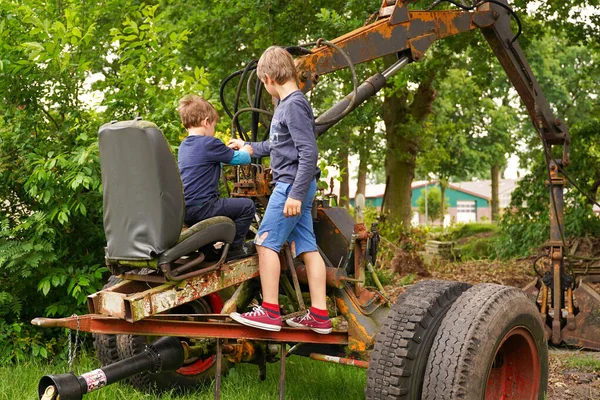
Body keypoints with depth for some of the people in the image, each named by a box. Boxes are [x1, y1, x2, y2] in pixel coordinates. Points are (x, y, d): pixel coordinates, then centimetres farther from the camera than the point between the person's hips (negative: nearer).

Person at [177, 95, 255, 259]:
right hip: (201, 208, -9)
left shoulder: (183, 146, 15)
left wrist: (229, 151, 34)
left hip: (184, 211, 9)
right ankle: (234, 248, 5)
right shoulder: (209, 143, -11)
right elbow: (238, 158, 0)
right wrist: (246, 152, 22)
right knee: (247, 206, -1)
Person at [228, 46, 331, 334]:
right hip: (293, 187, 9)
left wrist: (296, 193, -23)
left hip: (291, 184, -9)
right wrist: (247, 147, 44)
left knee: (266, 242, -5)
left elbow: (309, 152, -20)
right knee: (307, 247, 6)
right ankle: (319, 315, 7)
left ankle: (270, 311, -2)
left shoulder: (294, 105, -13)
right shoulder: (287, 104, 17)